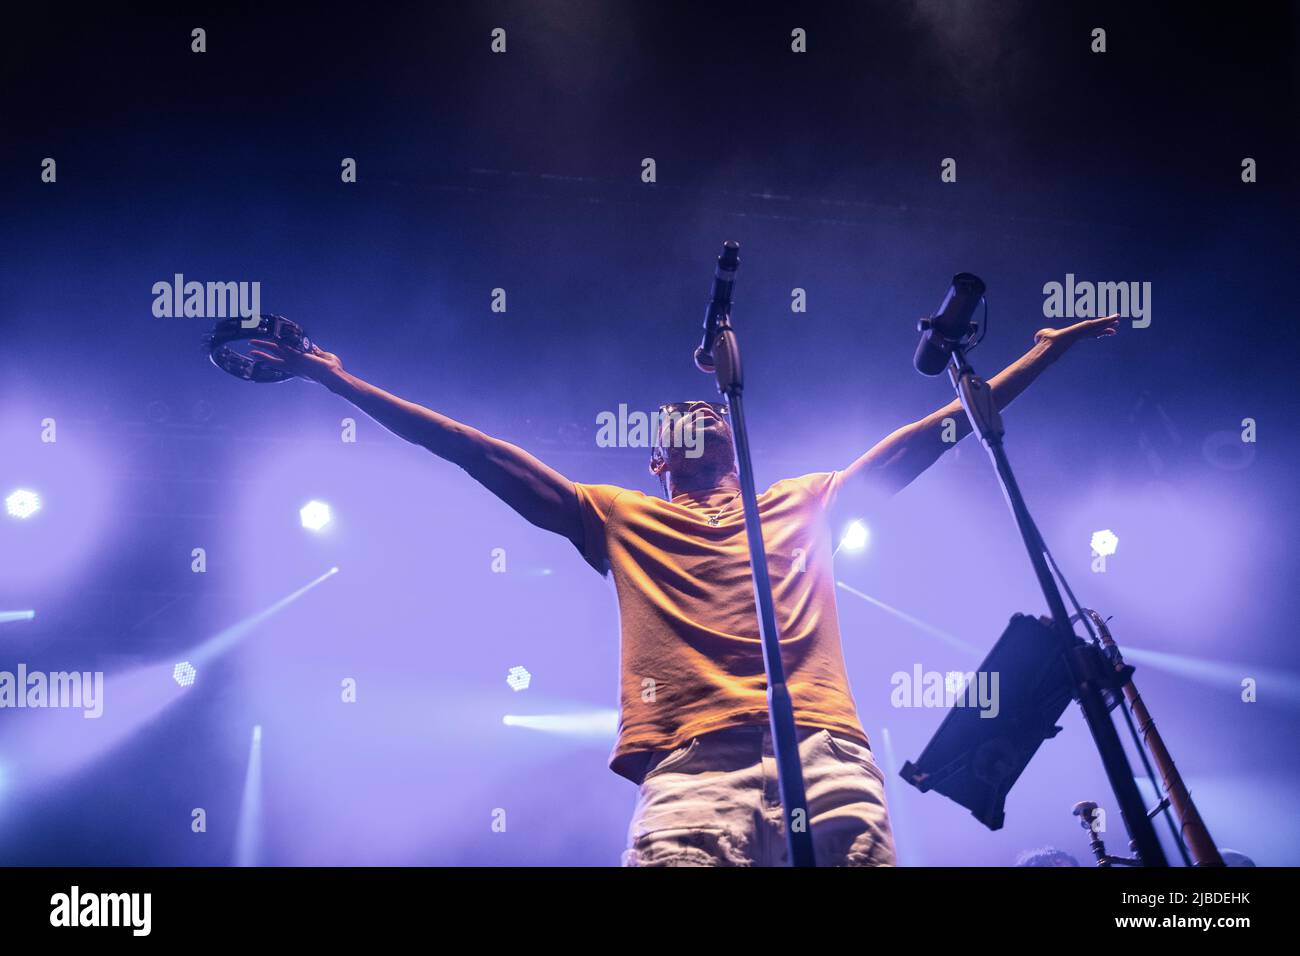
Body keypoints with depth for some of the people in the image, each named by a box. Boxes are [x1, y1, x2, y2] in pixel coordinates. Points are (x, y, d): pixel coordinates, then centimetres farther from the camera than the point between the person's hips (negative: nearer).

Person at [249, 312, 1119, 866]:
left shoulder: (807, 503, 32)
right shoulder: (621, 518, 29)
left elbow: (933, 433, 34)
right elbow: (478, 452, 25)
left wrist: (1044, 354, 35)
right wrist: (342, 383, 21)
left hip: (825, 750, 2)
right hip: (694, 760, -1)